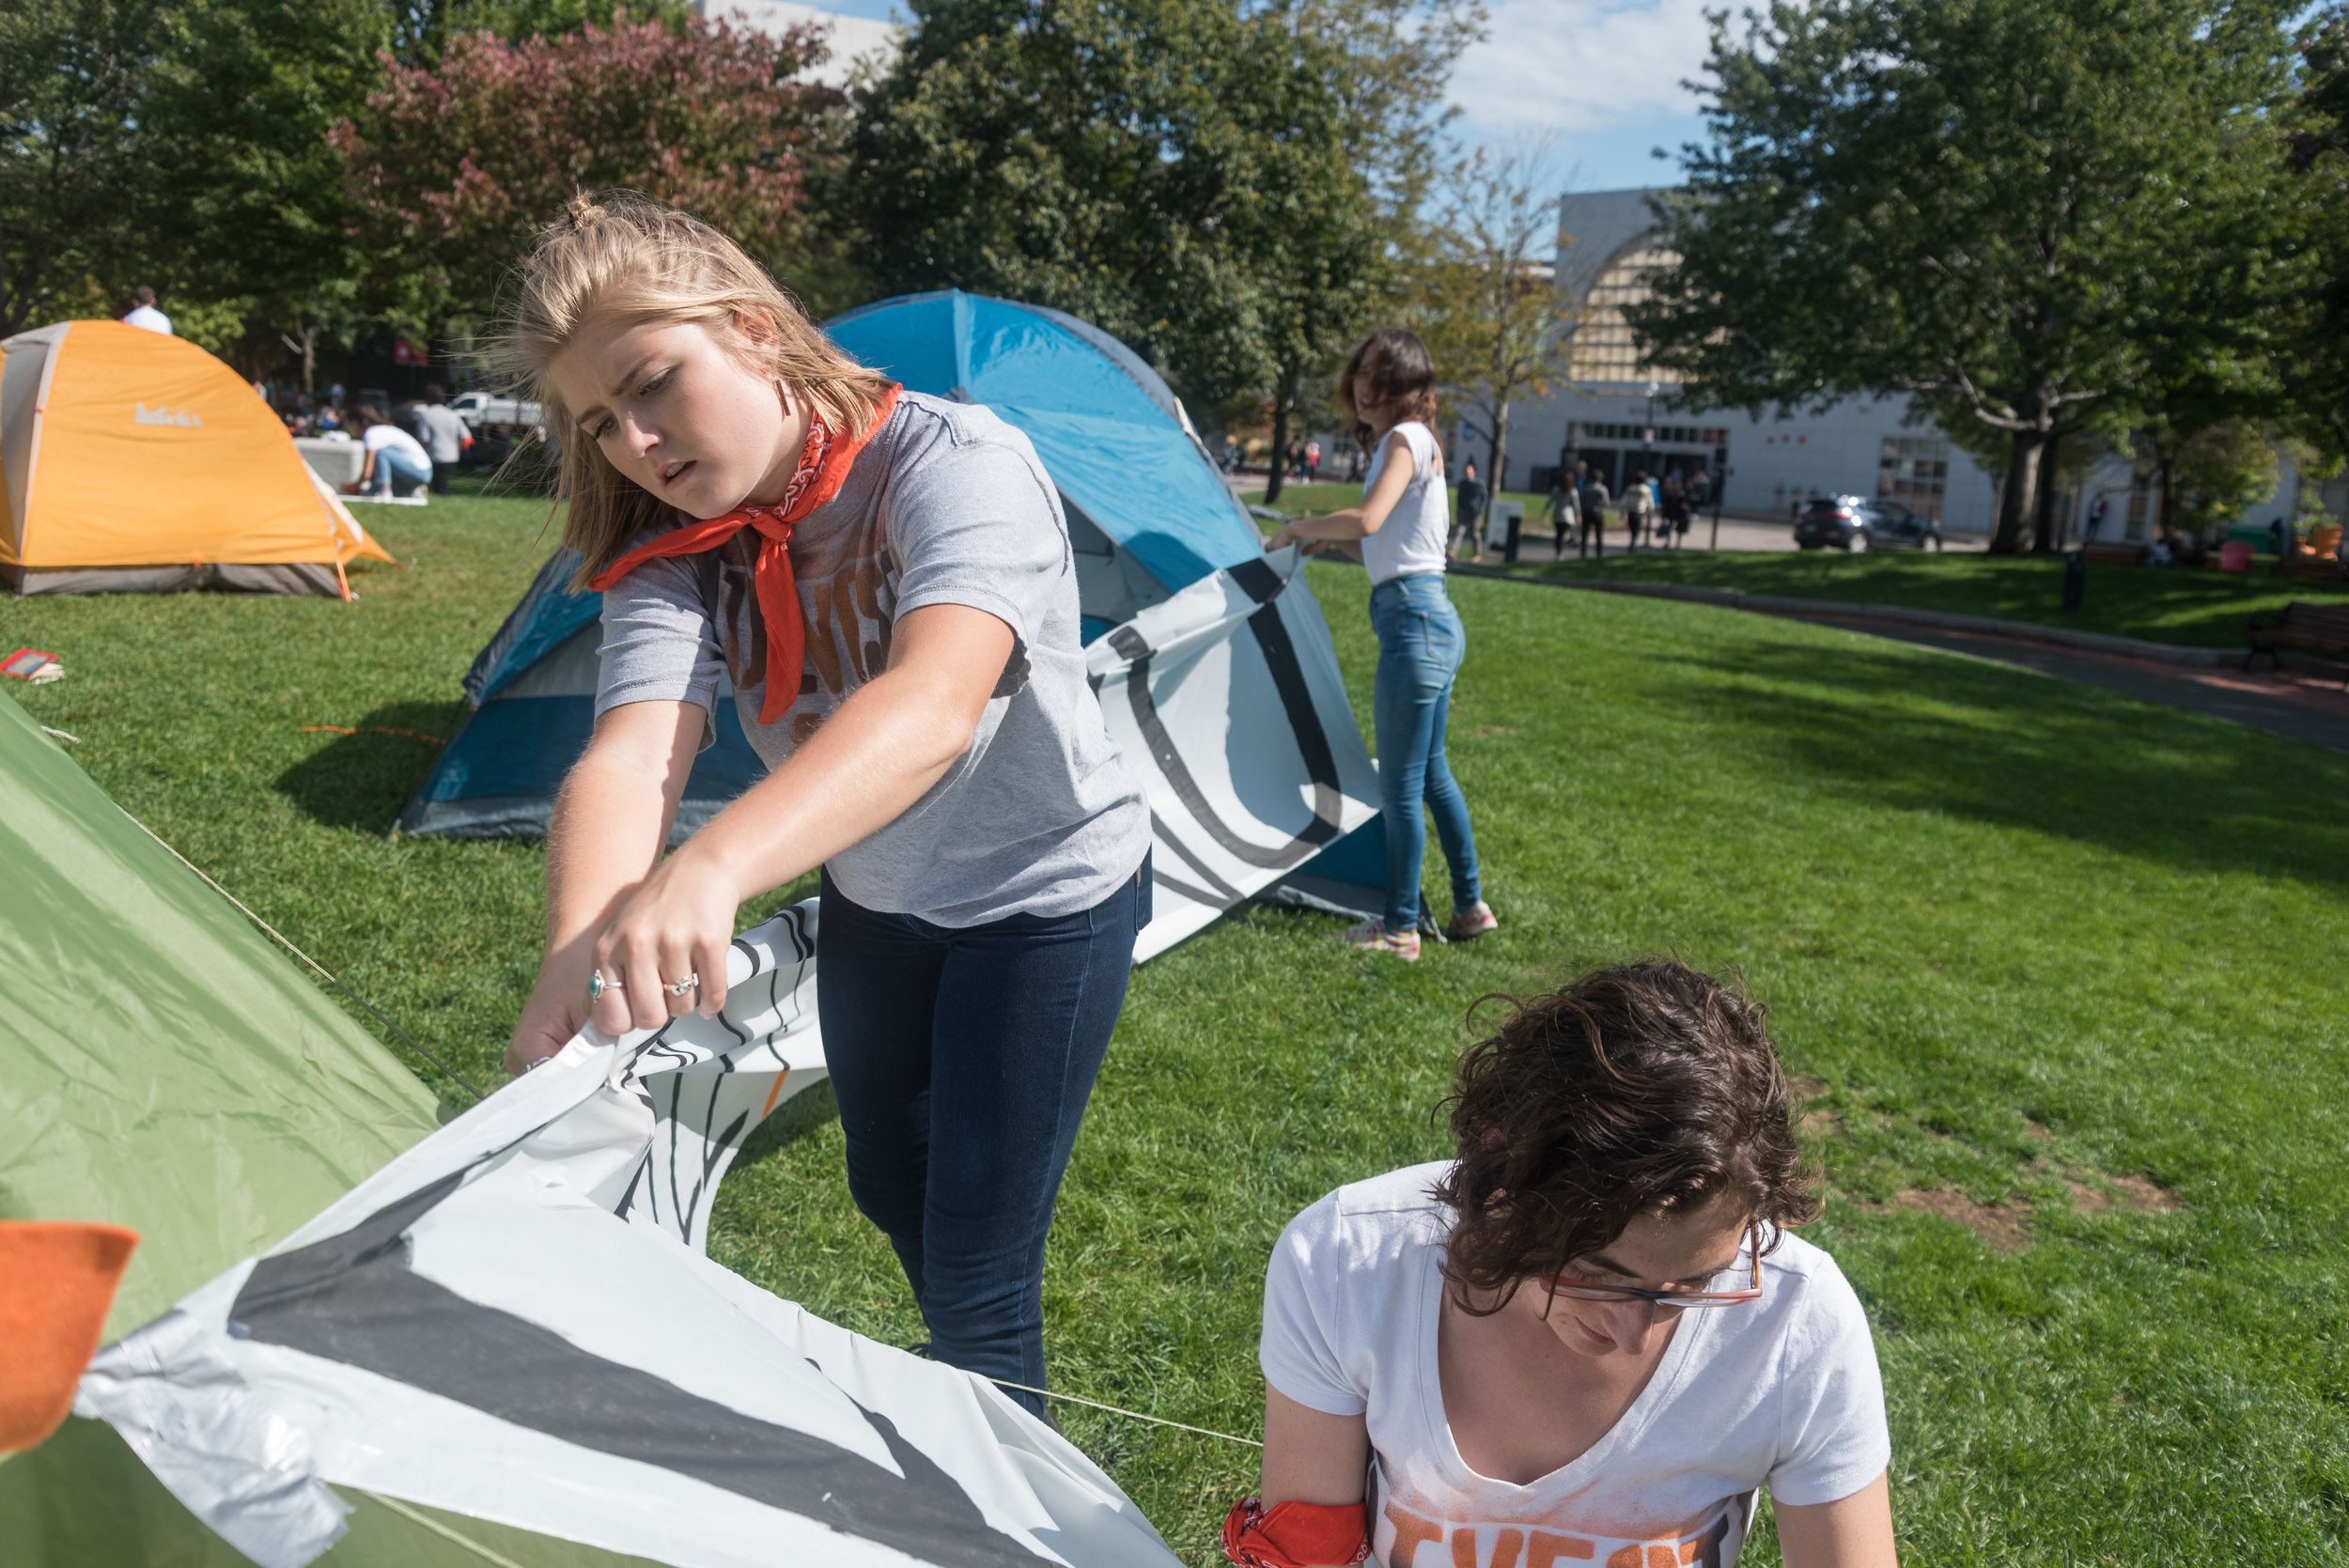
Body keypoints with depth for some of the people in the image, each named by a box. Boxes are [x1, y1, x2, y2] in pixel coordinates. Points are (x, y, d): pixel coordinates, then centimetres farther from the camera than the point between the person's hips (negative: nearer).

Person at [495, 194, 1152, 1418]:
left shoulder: (954, 464, -31)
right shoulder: (671, 557, -14)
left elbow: (933, 702, -50)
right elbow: (631, 757, -32)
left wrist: (710, 870, -65)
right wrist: (579, 961, -52)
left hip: (1045, 892, -6)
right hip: (874, 896, 7)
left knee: (977, 1271, -5)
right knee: (891, 1188, 25)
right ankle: (965, 1391, 55)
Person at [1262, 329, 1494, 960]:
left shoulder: (1405, 438, -10)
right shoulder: (1411, 441, 19)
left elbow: (1366, 520, -26)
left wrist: (1298, 527, -11)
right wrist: (1330, 540, 11)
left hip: (1414, 622, -11)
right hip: (1435, 621, 11)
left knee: (1399, 786, -3)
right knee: (1430, 771, 19)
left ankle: (1398, 930, 6)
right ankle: (1470, 906, 29)